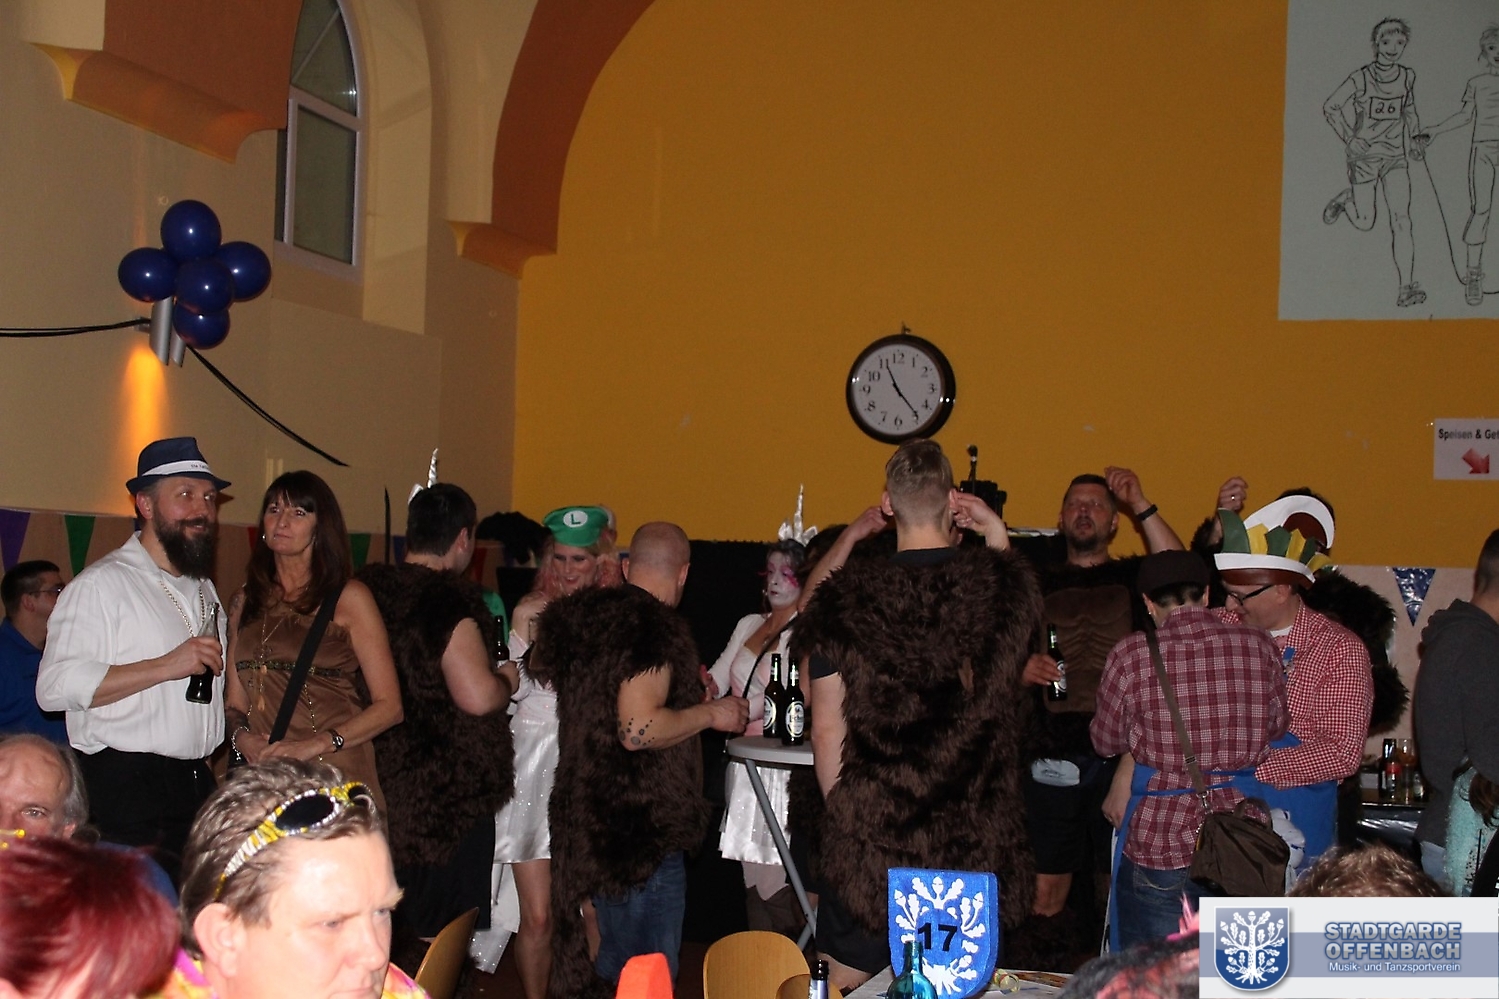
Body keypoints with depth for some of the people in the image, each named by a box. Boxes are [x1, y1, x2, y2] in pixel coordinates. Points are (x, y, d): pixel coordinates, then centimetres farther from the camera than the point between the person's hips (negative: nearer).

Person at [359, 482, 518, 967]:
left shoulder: (366, 589, 6)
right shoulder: (449, 600, -18)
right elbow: (477, 695, -27)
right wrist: (509, 677, -5)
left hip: (375, 790, 8)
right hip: (448, 797, -8)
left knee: (381, 942, 16)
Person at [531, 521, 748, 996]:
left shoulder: (581, 615, 11)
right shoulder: (656, 627, -17)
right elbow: (639, 730, -26)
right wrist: (709, 713, -11)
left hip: (585, 823, 9)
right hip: (641, 830, -9)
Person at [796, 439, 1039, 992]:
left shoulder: (847, 598, -9)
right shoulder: (1003, 583, -3)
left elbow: (827, 728, -6)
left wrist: (842, 811, 7)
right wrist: (997, 537, 18)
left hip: (871, 837, -2)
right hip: (976, 836, 2)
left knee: (846, 977, 12)